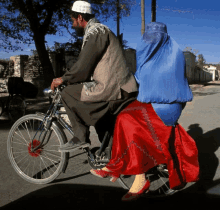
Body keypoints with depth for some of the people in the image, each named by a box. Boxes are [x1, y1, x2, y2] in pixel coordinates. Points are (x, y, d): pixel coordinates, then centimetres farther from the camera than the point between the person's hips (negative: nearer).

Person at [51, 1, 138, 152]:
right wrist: (68, 78, 26)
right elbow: (87, 66, 25)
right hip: (122, 88, 10)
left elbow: (83, 66, -16)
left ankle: (81, 137, -3)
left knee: (68, 93, -7)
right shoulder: (99, 29, 23)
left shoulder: (95, 32, -10)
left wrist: (63, 79, -2)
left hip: (112, 89, -10)